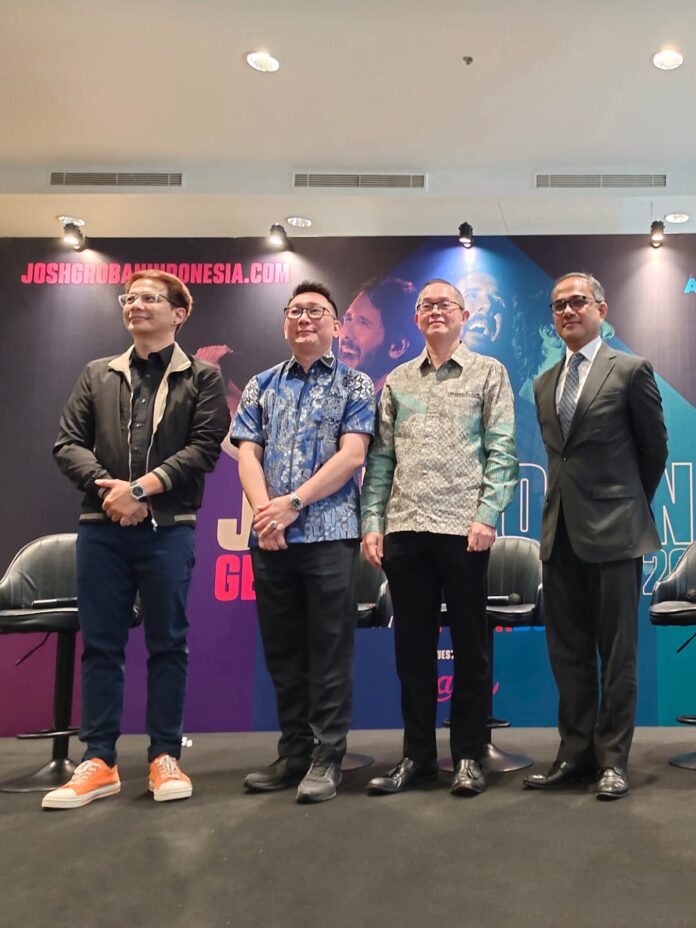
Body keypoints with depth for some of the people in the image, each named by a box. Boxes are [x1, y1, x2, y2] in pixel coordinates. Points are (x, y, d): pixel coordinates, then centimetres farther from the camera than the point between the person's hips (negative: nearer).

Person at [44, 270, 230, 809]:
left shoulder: (201, 378, 6)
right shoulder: (97, 375, 16)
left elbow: (205, 446, -6)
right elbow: (68, 444, 7)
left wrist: (141, 487, -15)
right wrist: (106, 487, -11)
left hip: (168, 529, -3)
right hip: (101, 527, 3)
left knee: (167, 643, 4)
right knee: (101, 644, 6)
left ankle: (165, 756, 16)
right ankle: (99, 761, 16)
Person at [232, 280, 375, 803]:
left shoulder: (355, 385, 6)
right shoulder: (262, 386, 16)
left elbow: (351, 456, -7)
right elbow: (248, 455, 6)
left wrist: (293, 503, -14)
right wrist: (264, 511, -11)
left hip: (329, 533, -4)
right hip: (270, 538, 4)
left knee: (330, 649, 0)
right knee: (282, 649, 10)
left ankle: (327, 757, 10)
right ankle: (294, 752, 21)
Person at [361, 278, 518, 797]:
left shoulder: (488, 373, 6)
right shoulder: (397, 381, 15)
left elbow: (501, 452, -2)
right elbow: (380, 458, 12)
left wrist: (486, 517, -13)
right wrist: (372, 523, 3)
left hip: (463, 529, -3)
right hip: (404, 529, 3)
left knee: (471, 646, 5)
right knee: (413, 647, 9)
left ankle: (469, 756, 17)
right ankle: (418, 755, 21)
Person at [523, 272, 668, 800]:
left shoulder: (630, 371, -3)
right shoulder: (545, 384, 14)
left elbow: (655, 449, 4)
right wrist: (571, 499, 14)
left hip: (613, 530, -5)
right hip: (561, 530, 6)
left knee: (617, 651, 4)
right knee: (568, 650, 10)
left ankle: (613, 758, 16)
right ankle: (576, 754, 21)